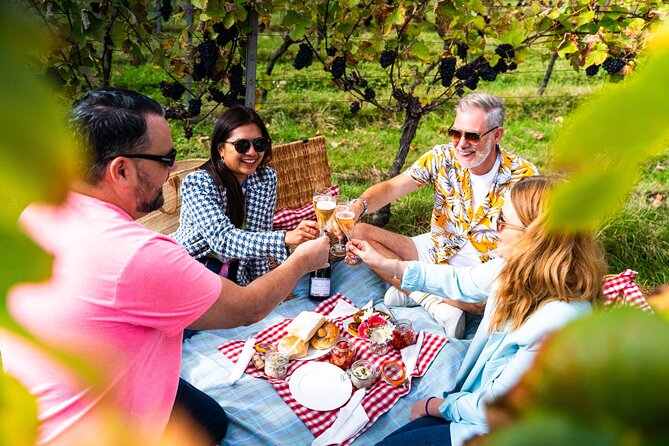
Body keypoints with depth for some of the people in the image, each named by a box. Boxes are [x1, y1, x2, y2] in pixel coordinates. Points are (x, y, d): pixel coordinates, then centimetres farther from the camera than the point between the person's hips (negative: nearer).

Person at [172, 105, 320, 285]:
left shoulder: (267, 178, -3)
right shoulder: (196, 183, -20)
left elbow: (261, 235, 5)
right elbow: (223, 239, -32)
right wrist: (286, 238, -43)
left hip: (236, 275, 5)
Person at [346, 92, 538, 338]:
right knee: (360, 233, -12)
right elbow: (391, 187, -16)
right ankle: (436, 303, -18)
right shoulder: (443, 157, -8)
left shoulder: (523, 177, -15)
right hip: (435, 250, 4)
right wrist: (357, 206, -40)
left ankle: (414, 291, -12)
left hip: (482, 269, -3)